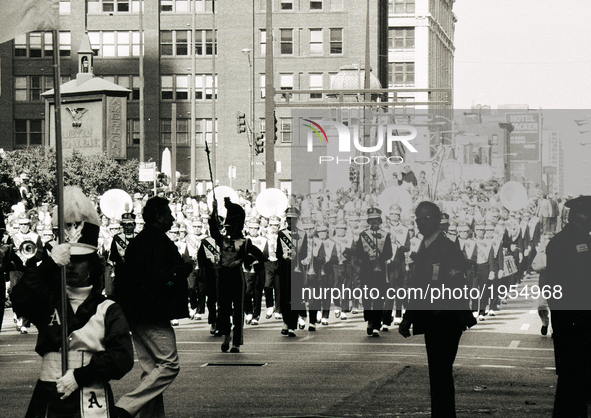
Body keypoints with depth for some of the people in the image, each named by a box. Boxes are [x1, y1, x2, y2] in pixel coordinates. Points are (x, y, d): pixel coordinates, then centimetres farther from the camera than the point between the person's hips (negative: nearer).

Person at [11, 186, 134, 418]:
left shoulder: (108, 310, 6)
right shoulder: (47, 303, 11)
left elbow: (123, 358, -4)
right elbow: (20, 300, -11)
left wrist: (80, 376, -12)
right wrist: (49, 264, -20)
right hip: (48, 398, 1)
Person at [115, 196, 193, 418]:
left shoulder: (137, 241, 17)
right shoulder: (157, 241, -12)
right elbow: (160, 278, -21)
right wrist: (186, 268, -7)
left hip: (136, 314, 10)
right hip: (154, 315, -10)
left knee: (152, 370, 12)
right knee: (169, 364, -10)